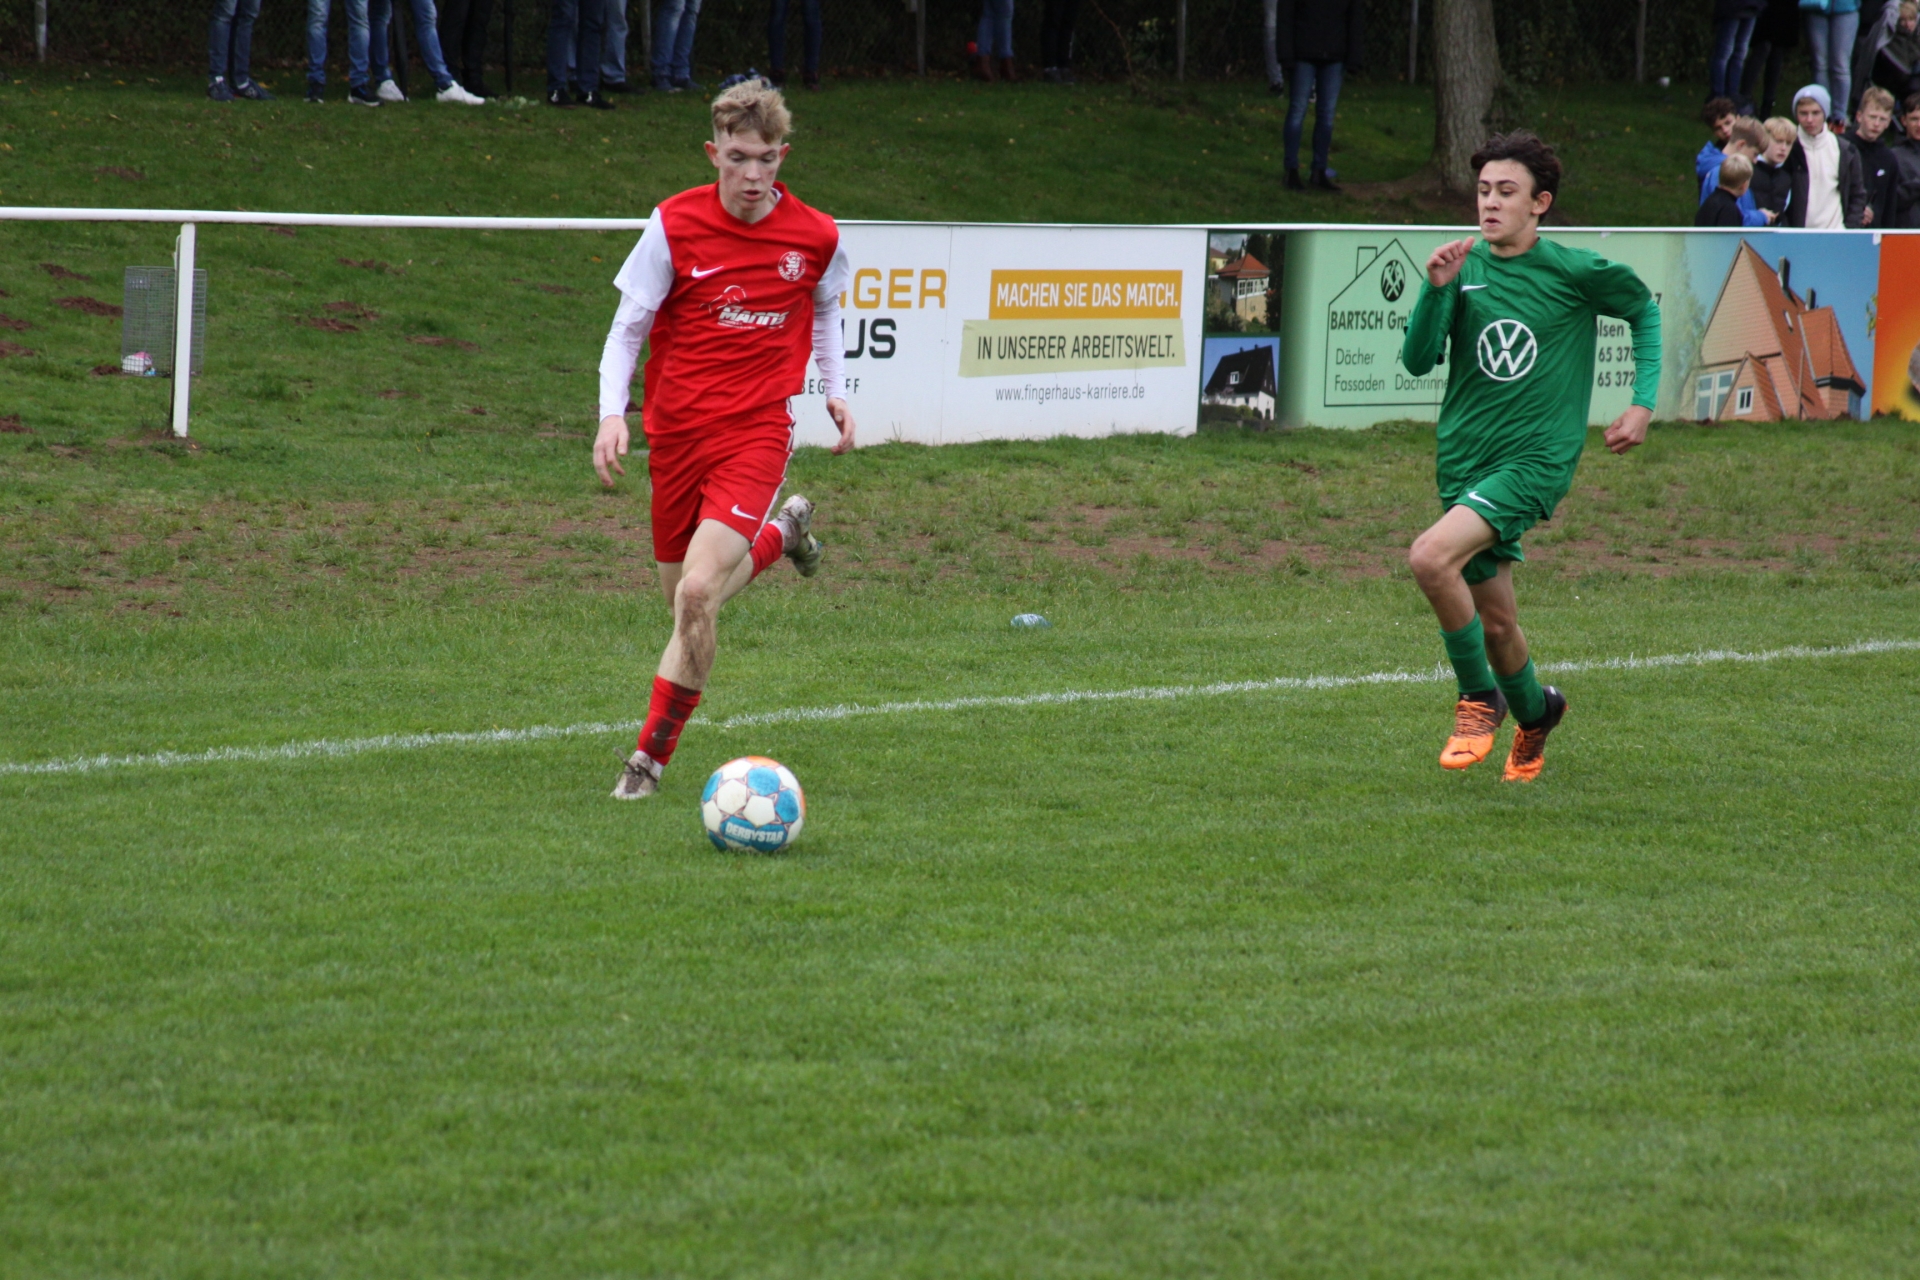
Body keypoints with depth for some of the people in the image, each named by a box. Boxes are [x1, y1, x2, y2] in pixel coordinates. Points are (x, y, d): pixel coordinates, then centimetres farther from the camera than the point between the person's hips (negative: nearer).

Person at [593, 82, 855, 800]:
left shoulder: (815, 236, -3)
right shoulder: (673, 225, -7)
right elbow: (627, 327, 0)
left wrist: (835, 390, 9)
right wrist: (612, 413, -13)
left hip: (755, 436, -2)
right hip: (676, 432, 2)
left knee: (697, 594, -19)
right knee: (680, 595, 13)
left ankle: (649, 759, -5)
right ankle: (780, 534, 44)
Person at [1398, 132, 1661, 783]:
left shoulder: (1575, 271, -6)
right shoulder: (1463, 267, 2)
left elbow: (1644, 311, 12)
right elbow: (1418, 361, -4)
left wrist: (1643, 402, 5)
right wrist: (1437, 289, -18)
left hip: (1535, 459, -5)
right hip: (1465, 460, 5)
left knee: (1431, 556, -27)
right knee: (1494, 623, 12)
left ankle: (1479, 697, -6)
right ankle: (1533, 712, 43)